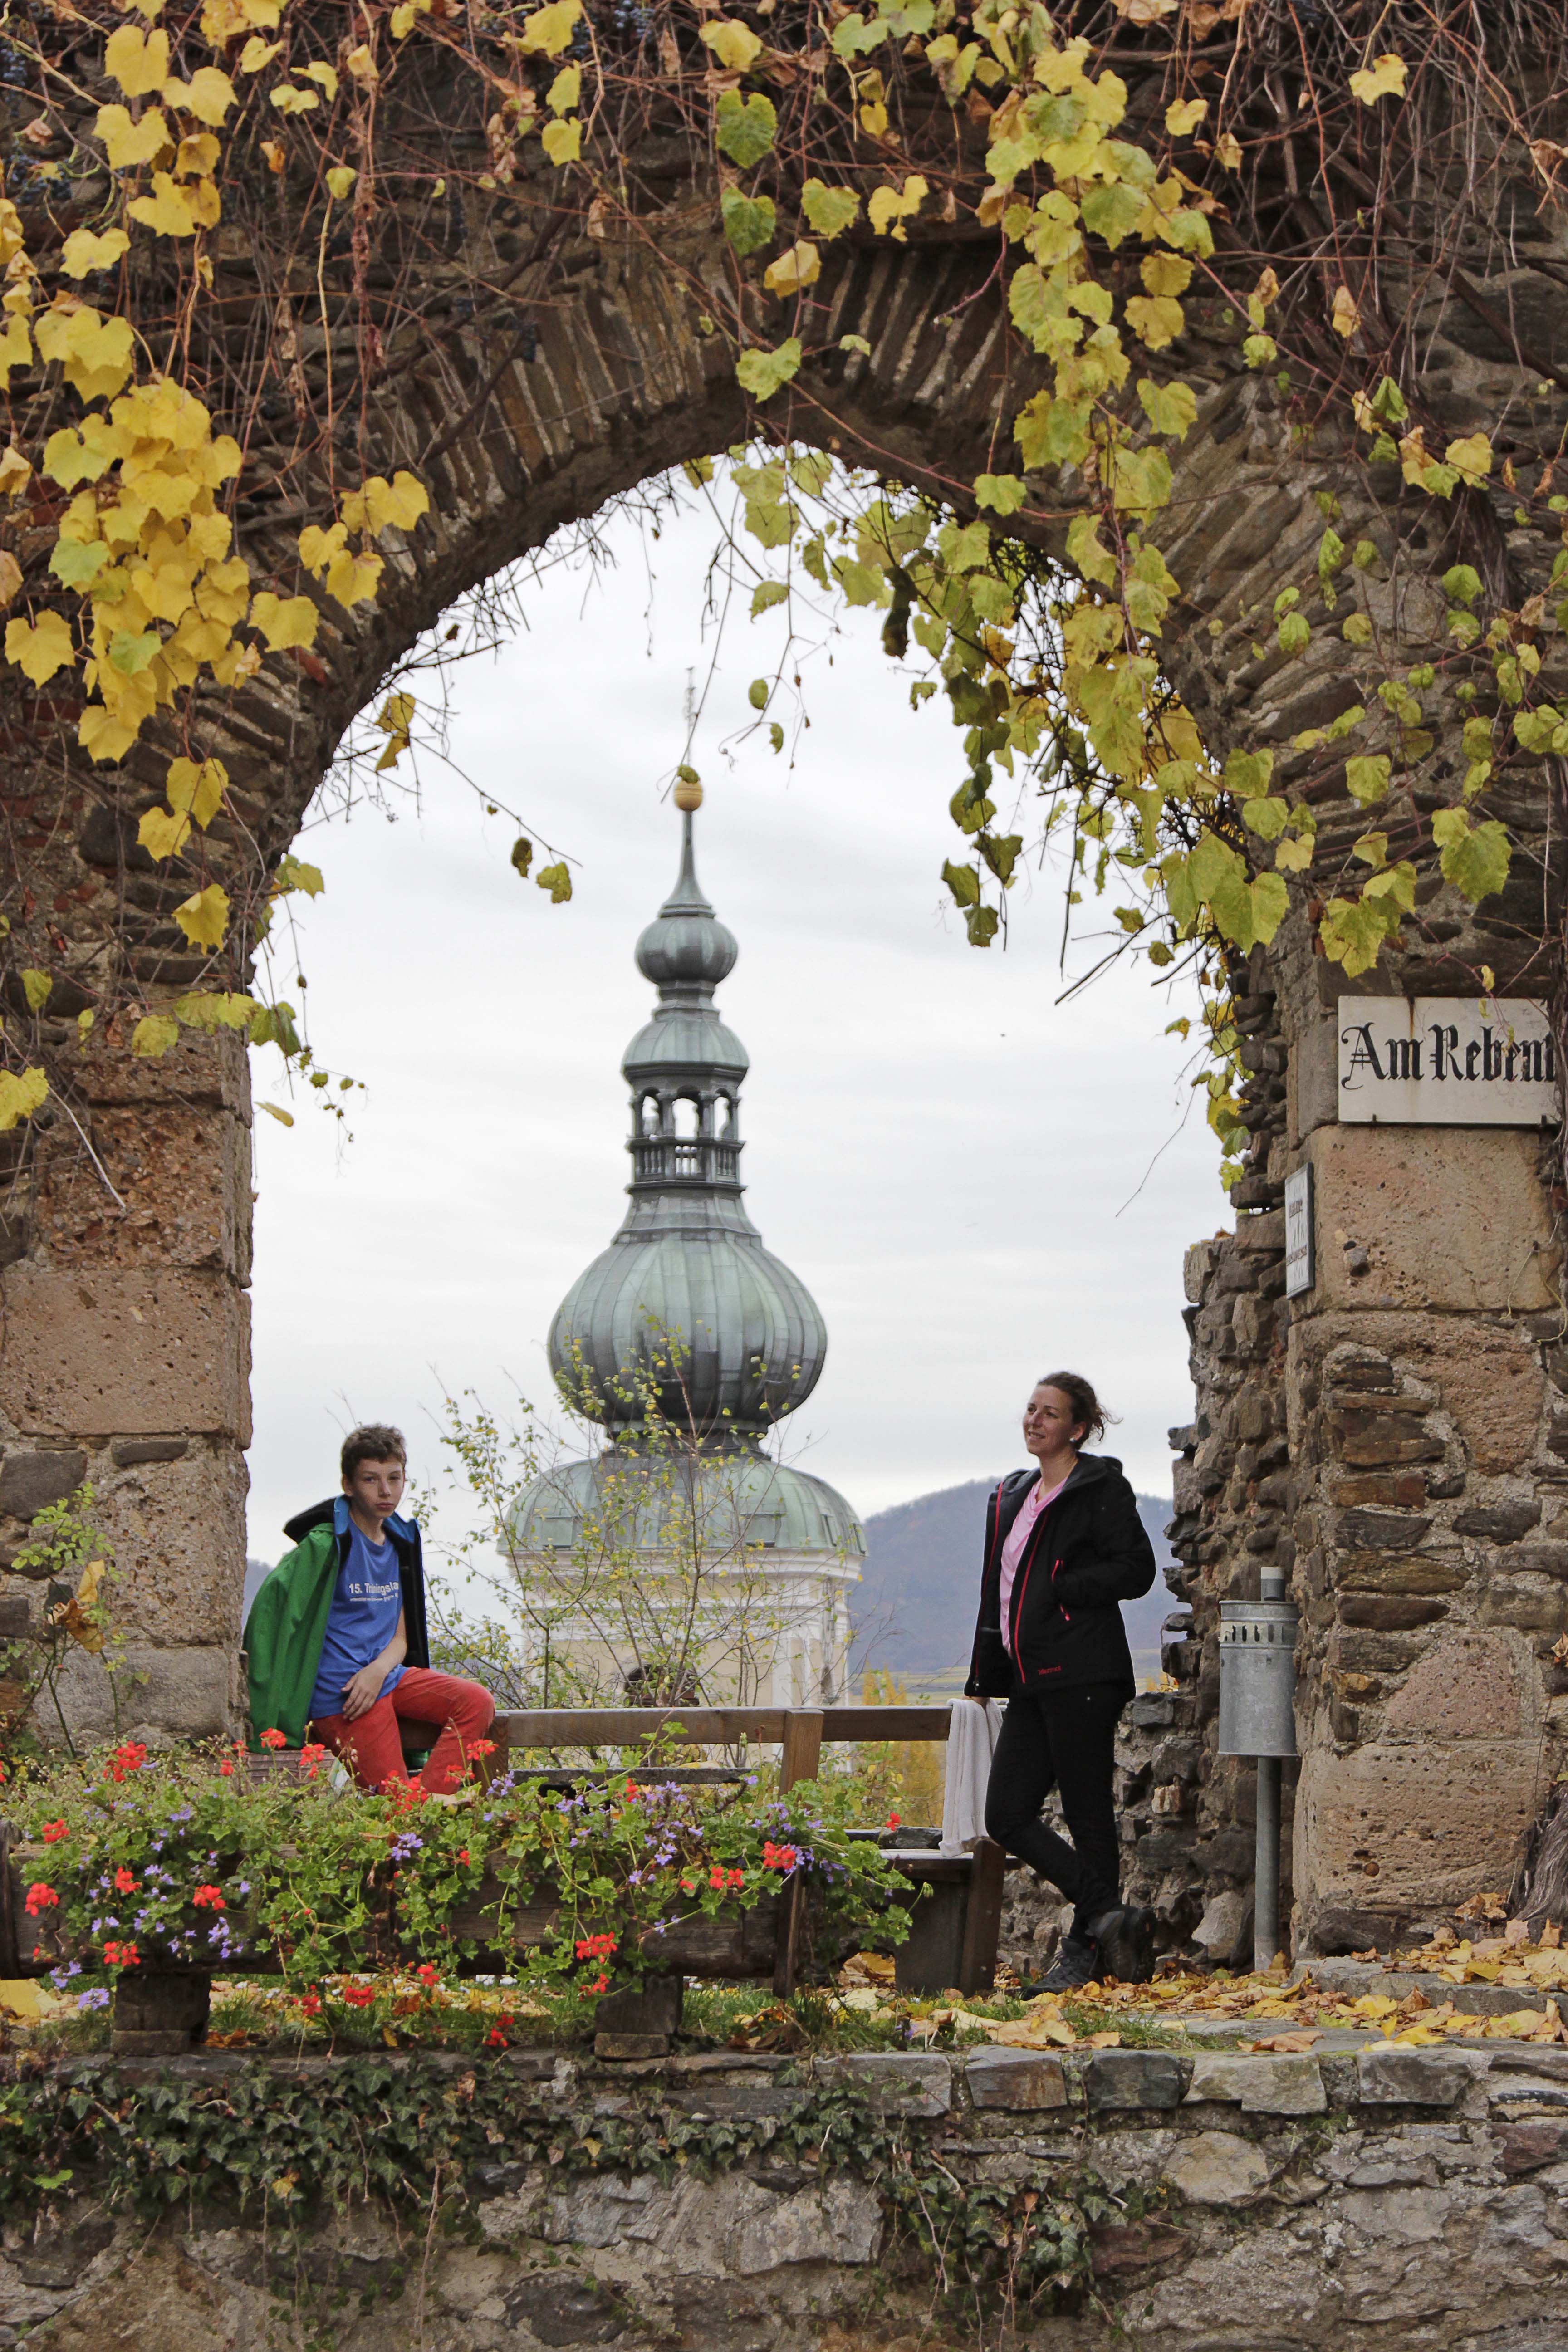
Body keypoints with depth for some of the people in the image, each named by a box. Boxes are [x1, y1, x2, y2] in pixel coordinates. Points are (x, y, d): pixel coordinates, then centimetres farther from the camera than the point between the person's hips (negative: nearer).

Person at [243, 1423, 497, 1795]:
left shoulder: (399, 1543, 14)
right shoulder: (326, 1544, -9)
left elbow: (400, 1638, 14)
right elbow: (272, 1603, -20)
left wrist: (378, 1670, -9)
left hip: (388, 1675, 7)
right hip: (340, 1692, -7)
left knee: (477, 1702, -16)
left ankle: (429, 1803, -19)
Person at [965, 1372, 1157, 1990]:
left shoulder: (1101, 1488, -2)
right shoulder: (1011, 1496, 21)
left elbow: (1137, 1568, -11)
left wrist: (1059, 1589, -14)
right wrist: (983, 1677, 23)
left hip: (1080, 1676, -8)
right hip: (1030, 1680, 8)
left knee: (1088, 1816, -4)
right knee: (1007, 1816, -1)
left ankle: (1086, 1948, 2)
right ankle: (1109, 1916, -2)